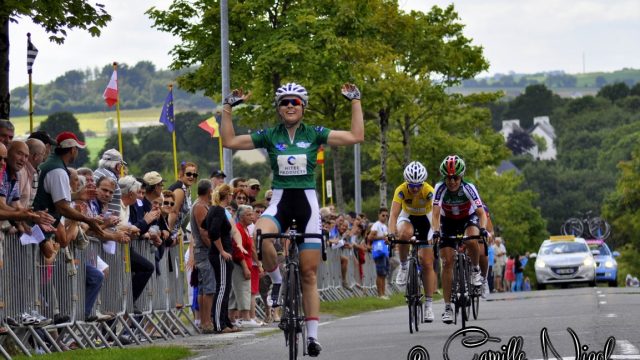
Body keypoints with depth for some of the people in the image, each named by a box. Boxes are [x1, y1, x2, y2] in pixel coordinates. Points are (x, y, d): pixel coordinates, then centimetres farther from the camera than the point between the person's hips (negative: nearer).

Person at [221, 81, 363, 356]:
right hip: (280, 201, 0)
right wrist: (228, 107, 2)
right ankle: (278, 280, -9)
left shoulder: (314, 134, 2)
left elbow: (356, 136, -2)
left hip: (307, 202, 0)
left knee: (309, 274, 2)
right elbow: (229, 141, 6)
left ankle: (313, 336, 8)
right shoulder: (269, 136, 4)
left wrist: (355, 102, 0)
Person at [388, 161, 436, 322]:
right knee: (405, 234, -38)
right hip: (408, 217, 0)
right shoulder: (401, 190, -29)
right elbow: (394, 215, -36)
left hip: (425, 219, 0)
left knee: (427, 264, -5)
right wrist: (391, 234, -52)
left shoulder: (429, 191, -31)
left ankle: (428, 305, 3)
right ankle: (403, 266, -14)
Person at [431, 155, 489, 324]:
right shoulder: (440, 188, -26)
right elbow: (436, 213, -32)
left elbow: (481, 213, -32)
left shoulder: (468, 188, -29)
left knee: (472, 240, -36)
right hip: (448, 221, 1)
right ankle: (448, 308, -4)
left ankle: (476, 271, -6)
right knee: (447, 262, -9)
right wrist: (436, 231, -49)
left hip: (468, 218, -1)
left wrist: (483, 229, -50)